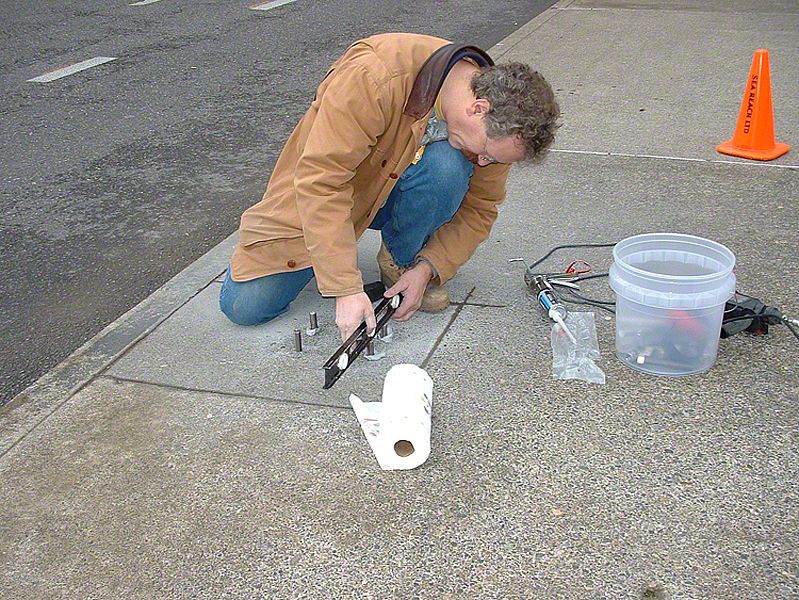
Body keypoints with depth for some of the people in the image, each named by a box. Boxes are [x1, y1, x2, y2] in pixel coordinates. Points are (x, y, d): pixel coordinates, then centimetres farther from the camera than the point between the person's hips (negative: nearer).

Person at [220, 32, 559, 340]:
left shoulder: (499, 124, -19)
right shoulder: (375, 77, -37)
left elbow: (479, 208, -6)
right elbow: (319, 180, -37)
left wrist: (428, 268, -21)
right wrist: (347, 288, -39)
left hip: (399, 192, 3)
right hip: (322, 193, -3)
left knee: (448, 165, -32)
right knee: (245, 307, -11)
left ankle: (402, 261, -6)